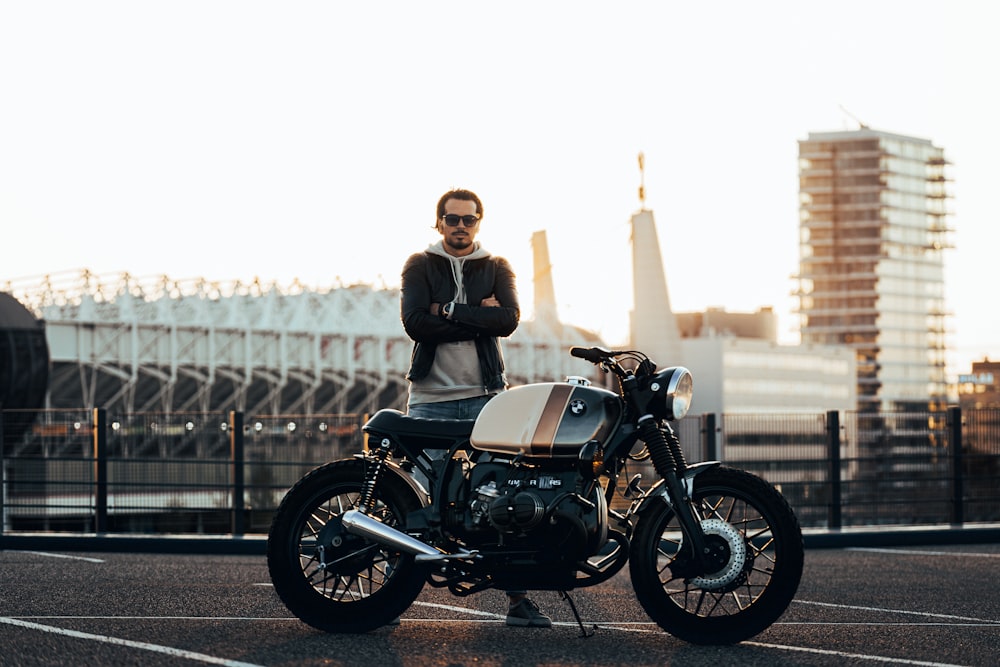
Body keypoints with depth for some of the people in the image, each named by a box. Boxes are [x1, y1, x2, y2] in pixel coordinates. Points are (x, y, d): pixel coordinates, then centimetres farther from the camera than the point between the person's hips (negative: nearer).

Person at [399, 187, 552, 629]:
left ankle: (519, 598, -1)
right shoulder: (420, 266, 9)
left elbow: (508, 319, -7)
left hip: (485, 397, 1)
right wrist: (477, 317, -10)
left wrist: (450, 312, -10)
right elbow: (415, 322, -10)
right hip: (430, 398, -1)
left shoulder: (497, 269, 13)